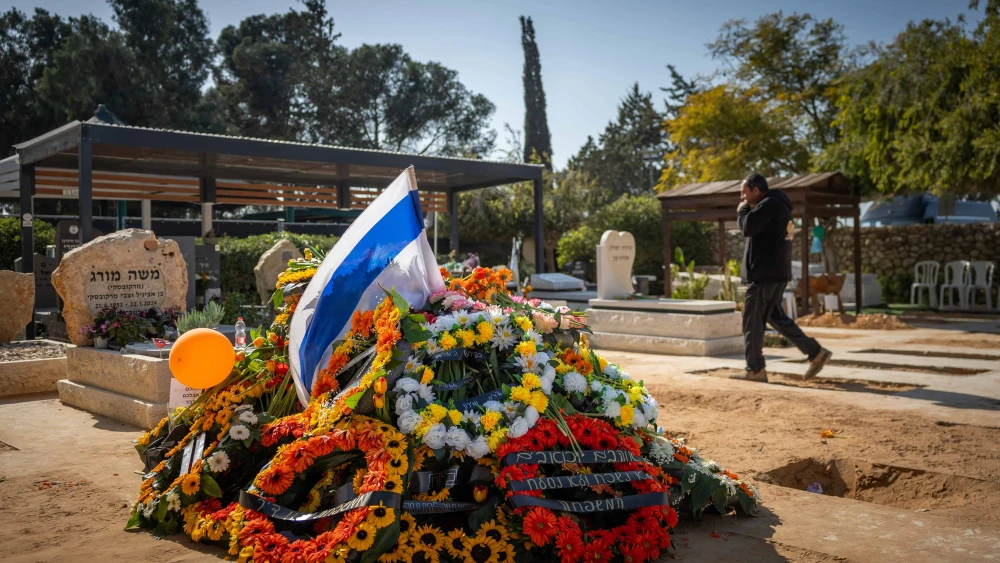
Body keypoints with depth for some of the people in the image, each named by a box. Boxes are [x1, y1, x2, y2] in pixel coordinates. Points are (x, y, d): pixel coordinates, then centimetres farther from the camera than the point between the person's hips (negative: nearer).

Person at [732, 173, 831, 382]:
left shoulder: (769, 204, -14)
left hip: (765, 273, -10)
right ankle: (816, 352, 15)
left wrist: (743, 210, -4)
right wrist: (747, 209, 12)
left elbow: (748, 228, -21)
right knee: (775, 316, 16)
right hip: (775, 272, 10)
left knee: (752, 320, -3)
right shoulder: (776, 205, 20)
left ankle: (755, 369, 2)